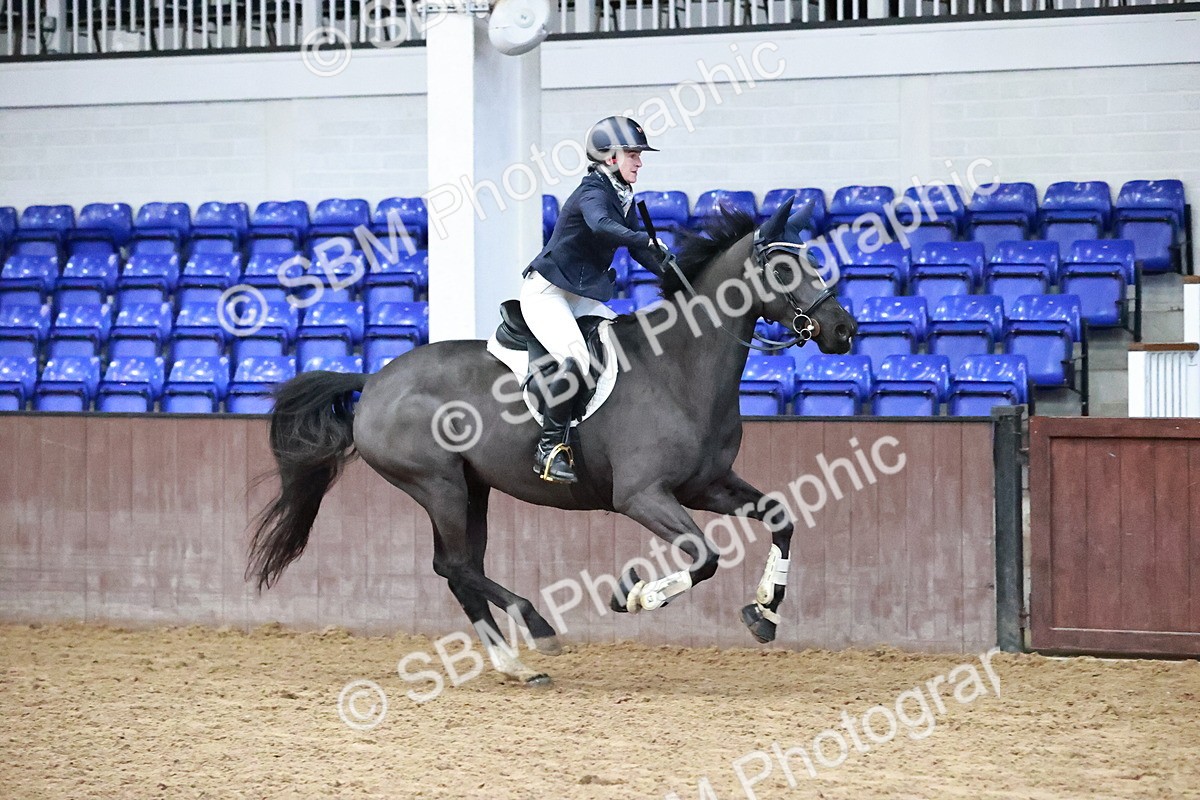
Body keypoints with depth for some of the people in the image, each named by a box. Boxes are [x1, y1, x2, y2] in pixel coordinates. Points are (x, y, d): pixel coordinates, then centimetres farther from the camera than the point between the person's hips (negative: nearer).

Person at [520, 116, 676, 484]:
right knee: (575, 359, -30)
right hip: (545, 292, -10)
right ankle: (550, 447, -23)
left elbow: (640, 253, 15)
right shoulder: (593, 193, -16)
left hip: (582, 298, 10)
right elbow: (601, 224, -39)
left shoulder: (623, 199, 12)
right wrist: (649, 243, -47)